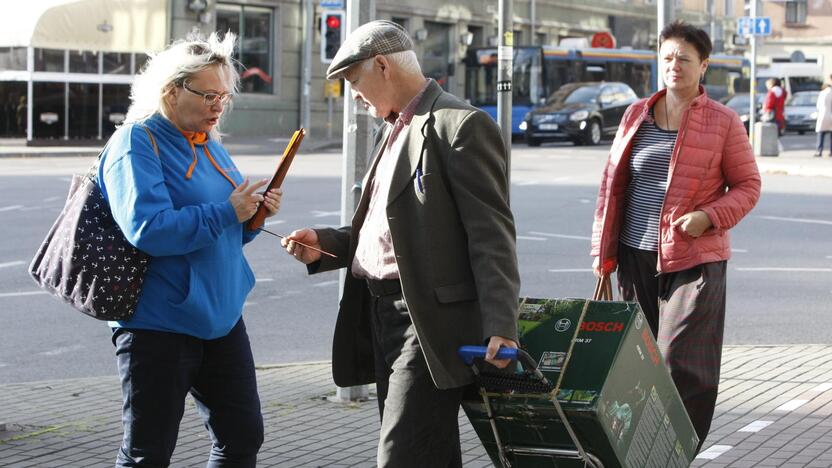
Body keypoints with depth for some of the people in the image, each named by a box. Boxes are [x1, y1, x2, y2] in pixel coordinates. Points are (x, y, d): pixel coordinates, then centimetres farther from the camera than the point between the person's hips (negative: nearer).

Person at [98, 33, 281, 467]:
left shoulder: (210, 145, 14)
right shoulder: (137, 142, -12)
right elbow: (147, 230, -27)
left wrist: (254, 214, 0)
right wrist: (227, 212, -21)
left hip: (220, 316, 8)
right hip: (159, 324, -8)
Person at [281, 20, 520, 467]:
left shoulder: (462, 125, -11)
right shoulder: (392, 130, 19)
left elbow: (491, 234, -17)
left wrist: (499, 325, -24)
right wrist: (325, 244, 9)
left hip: (430, 322, -9)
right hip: (383, 313, 9)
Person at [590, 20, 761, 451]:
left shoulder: (723, 122, -2)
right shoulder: (636, 115, 9)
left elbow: (747, 185, 1)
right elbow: (612, 184, 12)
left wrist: (710, 217, -16)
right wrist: (603, 251, 9)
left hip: (694, 261, -4)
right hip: (636, 257, 4)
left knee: (682, 366, -6)